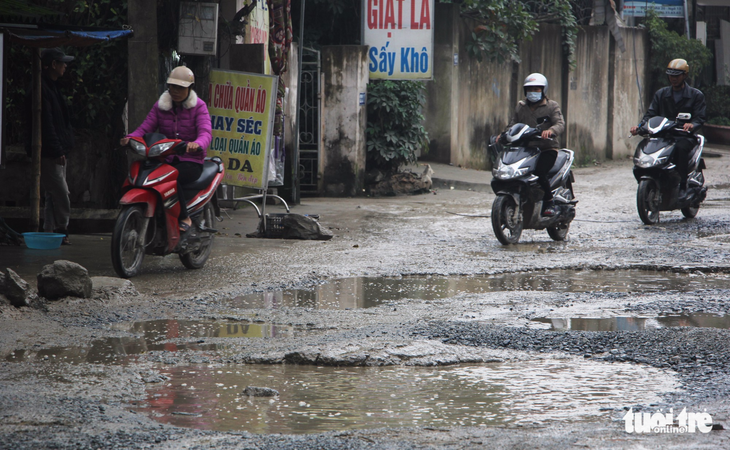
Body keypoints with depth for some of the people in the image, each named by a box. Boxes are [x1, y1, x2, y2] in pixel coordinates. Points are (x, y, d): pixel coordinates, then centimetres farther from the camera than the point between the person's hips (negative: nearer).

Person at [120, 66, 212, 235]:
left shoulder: (198, 107, -1)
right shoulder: (160, 106, 12)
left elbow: (206, 132, -16)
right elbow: (145, 127, 2)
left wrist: (197, 144, -41)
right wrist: (130, 137, -21)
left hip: (191, 160, -4)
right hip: (166, 158, 4)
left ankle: (184, 218, -18)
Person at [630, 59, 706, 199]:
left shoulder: (696, 95, 7)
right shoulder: (661, 94, 17)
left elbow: (700, 117, -4)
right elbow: (651, 113, 8)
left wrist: (692, 125, -29)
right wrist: (640, 125, -13)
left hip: (685, 135, -3)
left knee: (680, 147, -39)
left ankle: (682, 187, -32)